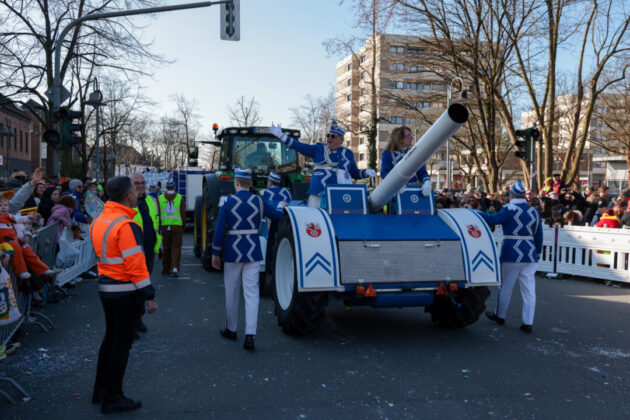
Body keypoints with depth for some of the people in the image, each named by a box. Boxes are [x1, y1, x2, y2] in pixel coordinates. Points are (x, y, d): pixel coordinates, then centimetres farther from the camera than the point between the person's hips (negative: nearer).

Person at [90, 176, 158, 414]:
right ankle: (112, 399, 12)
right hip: (126, 292, -9)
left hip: (105, 287, 9)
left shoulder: (98, 222, 7)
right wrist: (149, 296, -19)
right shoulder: (125, 225, -21)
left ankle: (101, 390, 32)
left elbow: (102, 256, 13)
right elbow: (135, 264, -23)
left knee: (110, 338, 20)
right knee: (122, 343, 2)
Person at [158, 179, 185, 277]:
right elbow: (183, 214, -1)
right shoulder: (179, 198, -2)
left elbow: (158, 214, 3)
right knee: (176, 248, 0)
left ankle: (166, 269, 18)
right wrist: (183, 227, 10)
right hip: (177, 226, -2)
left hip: (165, 227, 2)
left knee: (166, 248, 11)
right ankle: (175, 268, -13)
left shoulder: (160, 198, 3)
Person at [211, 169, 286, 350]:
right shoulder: (259, 201, -1)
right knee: (251, 292, 2)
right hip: (253, 252, 1)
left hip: (233, 251, -1)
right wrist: (280, 206, 34)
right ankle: (250, 335, -6)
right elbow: (277, 215, 11)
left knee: (232, 292, 14)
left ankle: (231, 329, 30)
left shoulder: (228, 203, -7)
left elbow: (219, 230, -7)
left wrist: (215, 253, 2)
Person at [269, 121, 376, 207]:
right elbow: (298, 146, 10)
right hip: (318, 193, 0)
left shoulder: (347, 154, 16)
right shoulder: (318, 149, 13)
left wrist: (366, 172, 2)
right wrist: (281, 135, 6)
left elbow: (355, 173, 21)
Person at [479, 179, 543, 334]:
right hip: (530, 255, 5)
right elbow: (539, 235, 11)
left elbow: (493, 220, -23)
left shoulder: (509, 209, -10)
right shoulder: (534, 211, 7)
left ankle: (500, 315, 26)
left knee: (506, 287, 10)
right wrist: (538, 253, 19)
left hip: (512, 254, -4)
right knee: (529, 289, 5)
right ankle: (528, 323, 6)